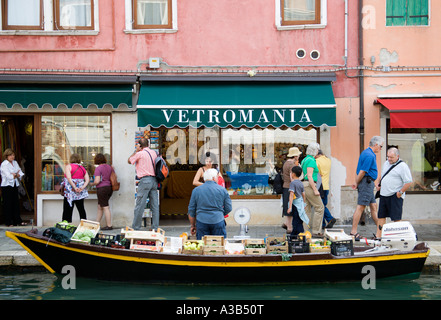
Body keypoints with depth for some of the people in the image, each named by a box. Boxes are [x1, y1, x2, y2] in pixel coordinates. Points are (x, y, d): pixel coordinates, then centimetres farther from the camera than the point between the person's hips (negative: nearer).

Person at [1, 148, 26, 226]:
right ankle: (9, 222, 5)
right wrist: (16, 175, -3)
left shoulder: (15, 163, 11)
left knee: (16, 203, 7)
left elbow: (21, 174, 7)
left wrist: (14, 175, -12)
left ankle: (18, 221, 11)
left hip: (15, 185, 6)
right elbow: (8, 176, -18)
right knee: (8, 204, -1)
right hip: (7, 186, -6)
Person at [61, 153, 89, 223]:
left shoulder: (68, 166, -4)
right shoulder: (82, 168, 10)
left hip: (70, 191, -4)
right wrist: (82, 187, -8)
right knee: (81, 209, 12)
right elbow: (87, 180, 1)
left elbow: (69, 178, -17)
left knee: (67, 210, -1)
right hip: (81, 193, 5)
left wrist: (75, 188, -18)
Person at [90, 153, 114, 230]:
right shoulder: (110, 167, 9)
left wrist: (91, 184, 1)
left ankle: (109, 226, -1)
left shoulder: (98, 168, -12)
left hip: (102, 188, -8)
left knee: (105, 207, -3)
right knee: (100, 207, 16)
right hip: (110, 188, 8)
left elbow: (97, 181, -18)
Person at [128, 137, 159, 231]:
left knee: (139, 205, -2)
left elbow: (129, 161, 8)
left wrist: (136, 150, 11)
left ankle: (135, 227, 2)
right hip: (154, 180, 6)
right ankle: (155, 227, 7)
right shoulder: (154, 152, 12)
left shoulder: (140, 153, -6)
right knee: (155, 205, 6)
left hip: (145, 180, -6)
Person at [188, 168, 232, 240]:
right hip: (218, 221, -1)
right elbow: (228, 209, 5)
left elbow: (191, 210, 8)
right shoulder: (222, 190, 3)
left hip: (201, 221, 1)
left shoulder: (196, 190, 6)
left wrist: (193, 225, 18)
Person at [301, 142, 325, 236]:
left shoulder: (304, 160, 16)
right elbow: (309, 176, -19)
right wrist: (315, 190, -19)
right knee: (319, 207, -2)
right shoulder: (311, 160, -12)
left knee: (307, 209, 9)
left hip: (303, 185, 9)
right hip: (309, 185, -9)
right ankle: (316, 231, -2)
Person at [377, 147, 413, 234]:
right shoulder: (386, 163, 13)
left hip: (395, 196, -7)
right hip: (383, 194, 7)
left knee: (396, 218, -5)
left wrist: (400, 192, -14)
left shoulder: (403, 166, -10)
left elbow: (408, 182, -13)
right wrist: (379, 185, 15)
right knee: (381, 216, 8)